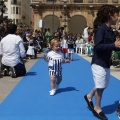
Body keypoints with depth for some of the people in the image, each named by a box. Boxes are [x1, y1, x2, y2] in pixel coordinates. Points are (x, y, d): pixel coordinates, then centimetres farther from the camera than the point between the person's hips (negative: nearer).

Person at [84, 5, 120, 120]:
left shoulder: (110, 31, 9)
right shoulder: (101, 29, -18)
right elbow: (97, 47, -26)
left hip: (106, 63, 9)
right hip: (99, 63, -8)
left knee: (102, 85, 17)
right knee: (100, 86, 3)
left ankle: (89, 96, 39)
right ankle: (97, 108, 21)